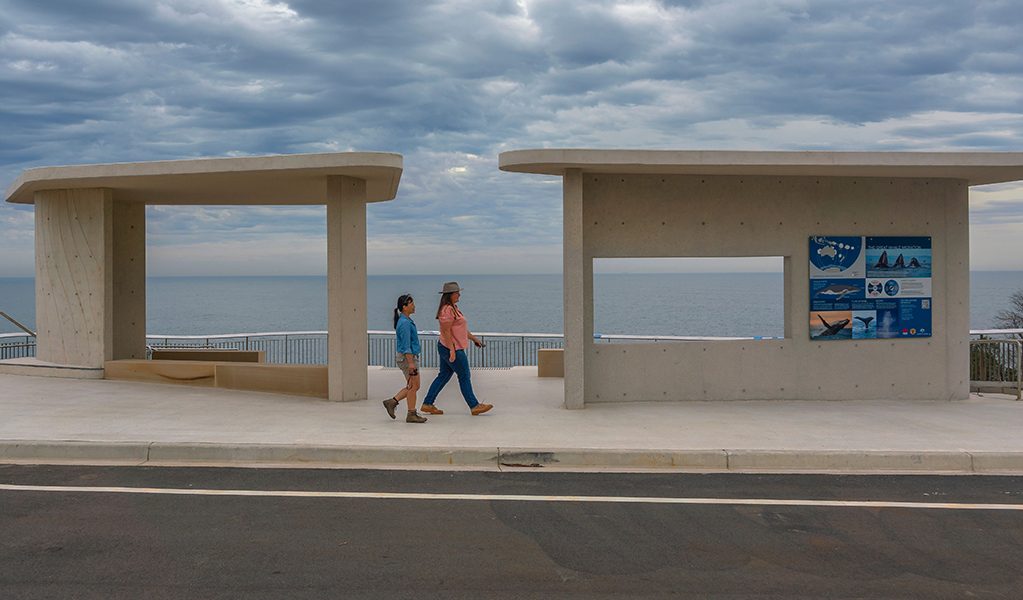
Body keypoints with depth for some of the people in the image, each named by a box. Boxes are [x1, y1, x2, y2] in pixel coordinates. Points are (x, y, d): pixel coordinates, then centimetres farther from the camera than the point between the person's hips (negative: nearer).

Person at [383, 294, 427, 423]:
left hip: (411, 357, 10)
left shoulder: (407, 320, 13)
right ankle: (411, 415, 6)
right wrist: (411, 363, -22)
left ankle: (392, 402, 15)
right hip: (407, 358, -10)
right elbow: (406, 345, -21)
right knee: (413, 386, -2)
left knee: (414, 386, 13)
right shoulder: (404, 323, -18)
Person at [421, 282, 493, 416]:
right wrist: (452, 350, -26)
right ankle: (474, 406, 5)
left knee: (444, 376, 13)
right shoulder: (447, 310, -18)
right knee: (464, 377, -2)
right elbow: (446, 330, -22)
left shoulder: (452, 308, 16)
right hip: (452, 348, -11)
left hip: (446, 348, 11)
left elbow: (460, 328, 24)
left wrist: (473, 338, 25)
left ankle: (427, 404, 15)